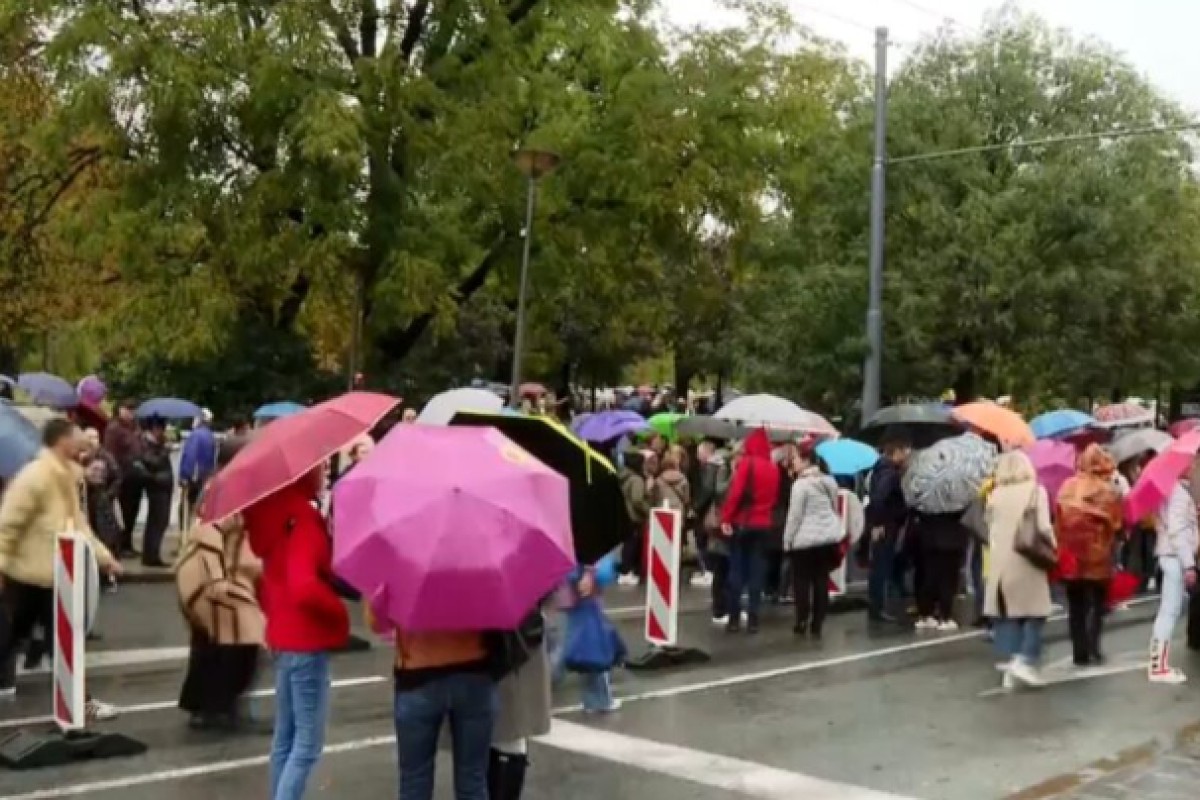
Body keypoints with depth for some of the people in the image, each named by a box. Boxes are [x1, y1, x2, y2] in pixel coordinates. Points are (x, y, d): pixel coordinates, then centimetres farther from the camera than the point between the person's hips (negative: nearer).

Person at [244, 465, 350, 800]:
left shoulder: (275, 512, 8)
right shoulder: (303, 518, -21)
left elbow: (270, 576, 20)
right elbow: (303, 587, -31)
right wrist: (339, 613, -17)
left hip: (285, 636, 10)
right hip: (307, 641, -10)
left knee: (286, 736, 17)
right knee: (308, 744, -3)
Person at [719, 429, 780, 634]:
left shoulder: (746, 463, -10)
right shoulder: (773, 468, 7)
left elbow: (736, 492, -16)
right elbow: (774, 497, 10)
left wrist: (726, 517, -14)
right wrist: (764, 511, 13)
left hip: (741, 522, -4)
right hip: (763, 524, 4)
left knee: (737, 569, 3)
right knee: (756, 570, 7)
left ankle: (734, 617, 2)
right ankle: (753, 619, 5)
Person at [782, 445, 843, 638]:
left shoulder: (800, 484, -13)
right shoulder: (829, 481, 10)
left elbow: (794, 515, -12)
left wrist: (787, 540, -5)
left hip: (805, 539, -7)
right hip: (829, 536, 7)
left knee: (801, 582, 3)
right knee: (822, 581, 7)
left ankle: (802, 622, 4)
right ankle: (817, 625, 8)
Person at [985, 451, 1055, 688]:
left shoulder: (995, 494, 7)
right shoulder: (1035, 490, -3)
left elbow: (987, 525, 5)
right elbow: (1043, 527, -9)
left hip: (999, 561, 4)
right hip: (1025, 560, -4)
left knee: (1006, 613, 8)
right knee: (1035, 612, 4)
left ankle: (1011, 665, 7)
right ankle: (1025, 660, -10)